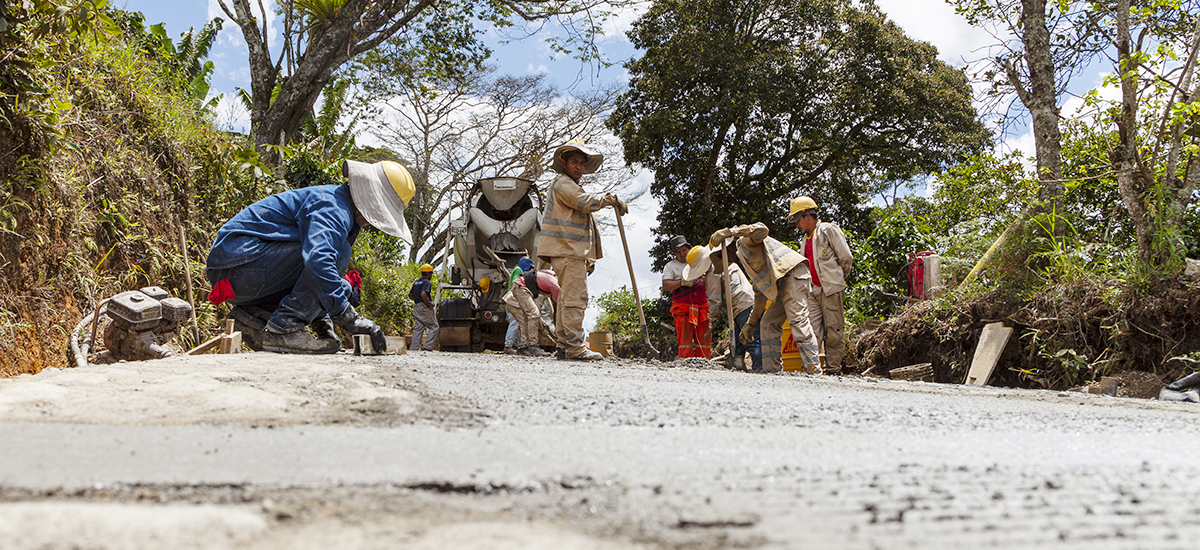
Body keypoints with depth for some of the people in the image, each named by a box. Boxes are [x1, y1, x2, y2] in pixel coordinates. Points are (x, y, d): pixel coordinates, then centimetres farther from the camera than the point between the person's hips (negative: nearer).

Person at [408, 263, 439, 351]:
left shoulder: (416, 282, 17)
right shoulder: (426, 282, -11)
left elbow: (410, 294, 26)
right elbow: (423, 294, -26)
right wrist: (429, 304, -18)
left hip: (417, 307, 9)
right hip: (424, 308, -9)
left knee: (418, 328, 9)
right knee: (434, 327, -2)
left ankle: (413, 348, 4)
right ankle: (427, 346, -10)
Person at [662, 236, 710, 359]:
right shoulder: (670, 266, 8)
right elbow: (665, 285, -4)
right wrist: (682, 282, -16)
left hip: (702, 307, 3)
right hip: (683, 309, -3)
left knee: (704, 339, 0)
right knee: (685, 340, -10)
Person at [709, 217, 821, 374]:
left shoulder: (745, 242, 5)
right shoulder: (745, 261, 30)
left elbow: (761, 229, -21)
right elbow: (760, 294, 31)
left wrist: (730, 231, -26)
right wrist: (750, 323, 31)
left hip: (793, 274, -11)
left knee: (798, 321, -19)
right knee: (769, 324, 7)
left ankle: (813, 370, -25)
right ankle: (772, 369, 4)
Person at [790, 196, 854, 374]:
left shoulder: (829, 230, -2)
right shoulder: (807, 238, 22)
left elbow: (846, 258, -3)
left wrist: (838, 281, 8)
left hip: (831, 289, -7)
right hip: (812, 291, 7)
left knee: (834, 331, -2)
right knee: (811, 330, -3)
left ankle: (833, 370, 3)